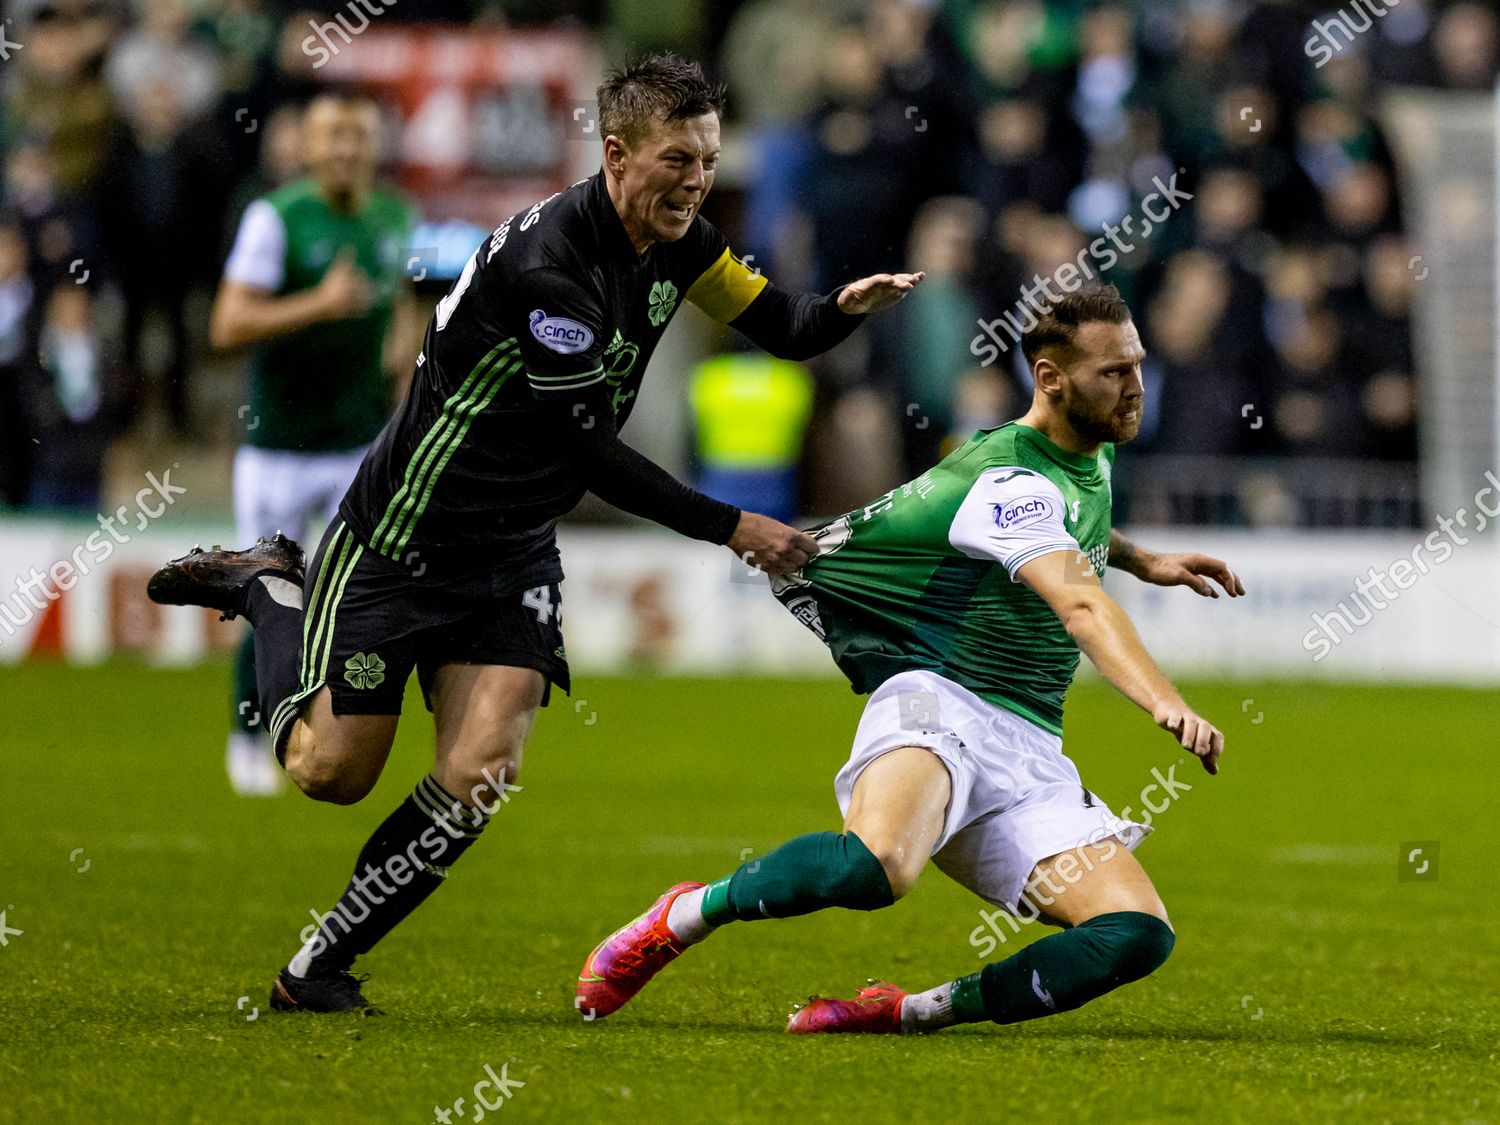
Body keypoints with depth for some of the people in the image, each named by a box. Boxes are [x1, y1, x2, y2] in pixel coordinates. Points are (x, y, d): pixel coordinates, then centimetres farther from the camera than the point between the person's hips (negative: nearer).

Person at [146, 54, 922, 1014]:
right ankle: (270, 589, 31)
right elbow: (591, 453, -25)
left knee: (480, 776, -9)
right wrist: (729, 529, -23)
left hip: (515, 555, 6)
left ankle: (319, 968, 6)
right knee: (332, 772, 4)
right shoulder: (545, 264, -29)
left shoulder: (676, 239, -4)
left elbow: (785, 330, 5)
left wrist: (847, 306, -18)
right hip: (402, 541, -6)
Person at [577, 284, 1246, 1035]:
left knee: (1139, 936, -16)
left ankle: (912, 1012, -5)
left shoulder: (1090, 458, 17)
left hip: (1028, 750, 8)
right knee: (875, 865, -41)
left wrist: (1141, 561, 36)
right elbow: (1079, 604, -31)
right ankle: (684, 916, -12)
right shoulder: (1009, 479, -13)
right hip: (939, 701, -8)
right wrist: (1166, 703, -44)